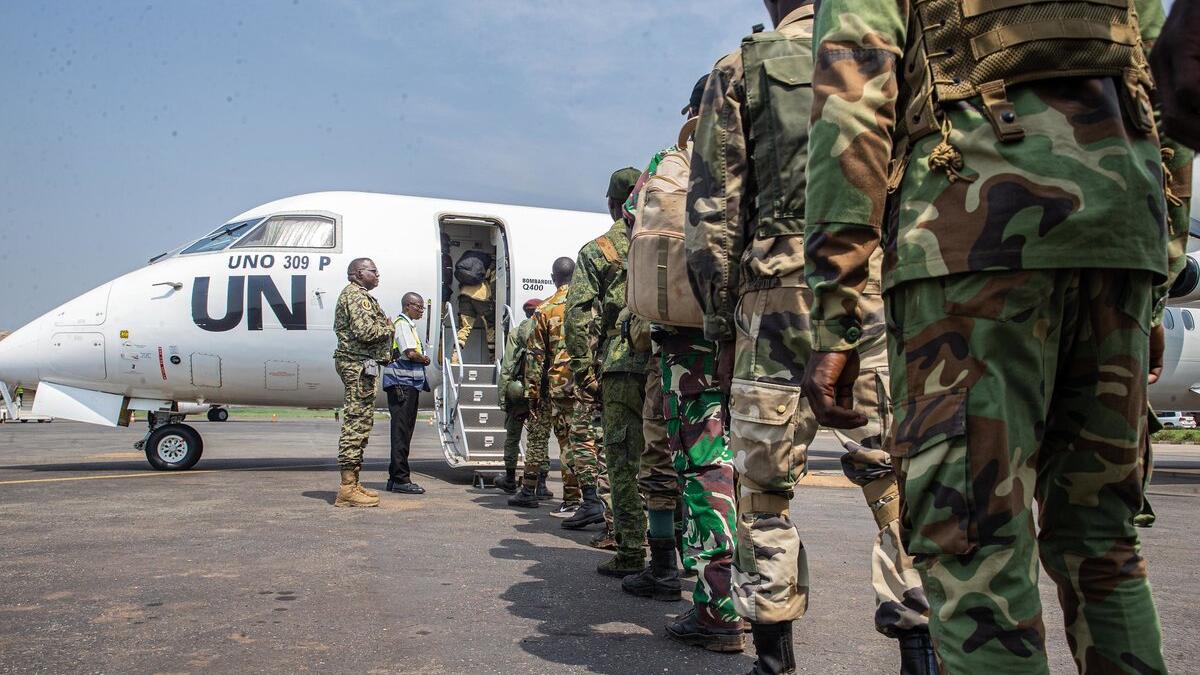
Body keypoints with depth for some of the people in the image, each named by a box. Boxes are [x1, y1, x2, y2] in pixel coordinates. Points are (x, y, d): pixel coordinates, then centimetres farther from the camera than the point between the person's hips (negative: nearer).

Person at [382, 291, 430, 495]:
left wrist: (420, 358, 1)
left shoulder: (409, 325, 22)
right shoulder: (402, 324, -9)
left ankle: (395, 478, 18)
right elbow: (411, 353, -19)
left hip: (409, 384, 10)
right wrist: (424, 359, -2)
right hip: (402, 383, -10)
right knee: (401, 431, -8)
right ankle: (401, 480, -6)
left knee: (404, 431, 12)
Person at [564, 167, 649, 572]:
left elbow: (580, 316, -4)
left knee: (624, 462, 2)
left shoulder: (595, 252, 3)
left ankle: (630, 553, 5)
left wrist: (584, 371, 0)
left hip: (621, 368, -3)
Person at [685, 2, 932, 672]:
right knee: (898, 479, 4)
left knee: (764, 484, 7)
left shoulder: (740, 71, 12)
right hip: (884, 294, 2)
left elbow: (713, 215, 4)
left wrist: (722, 330, 7)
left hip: (775, 298, -1)